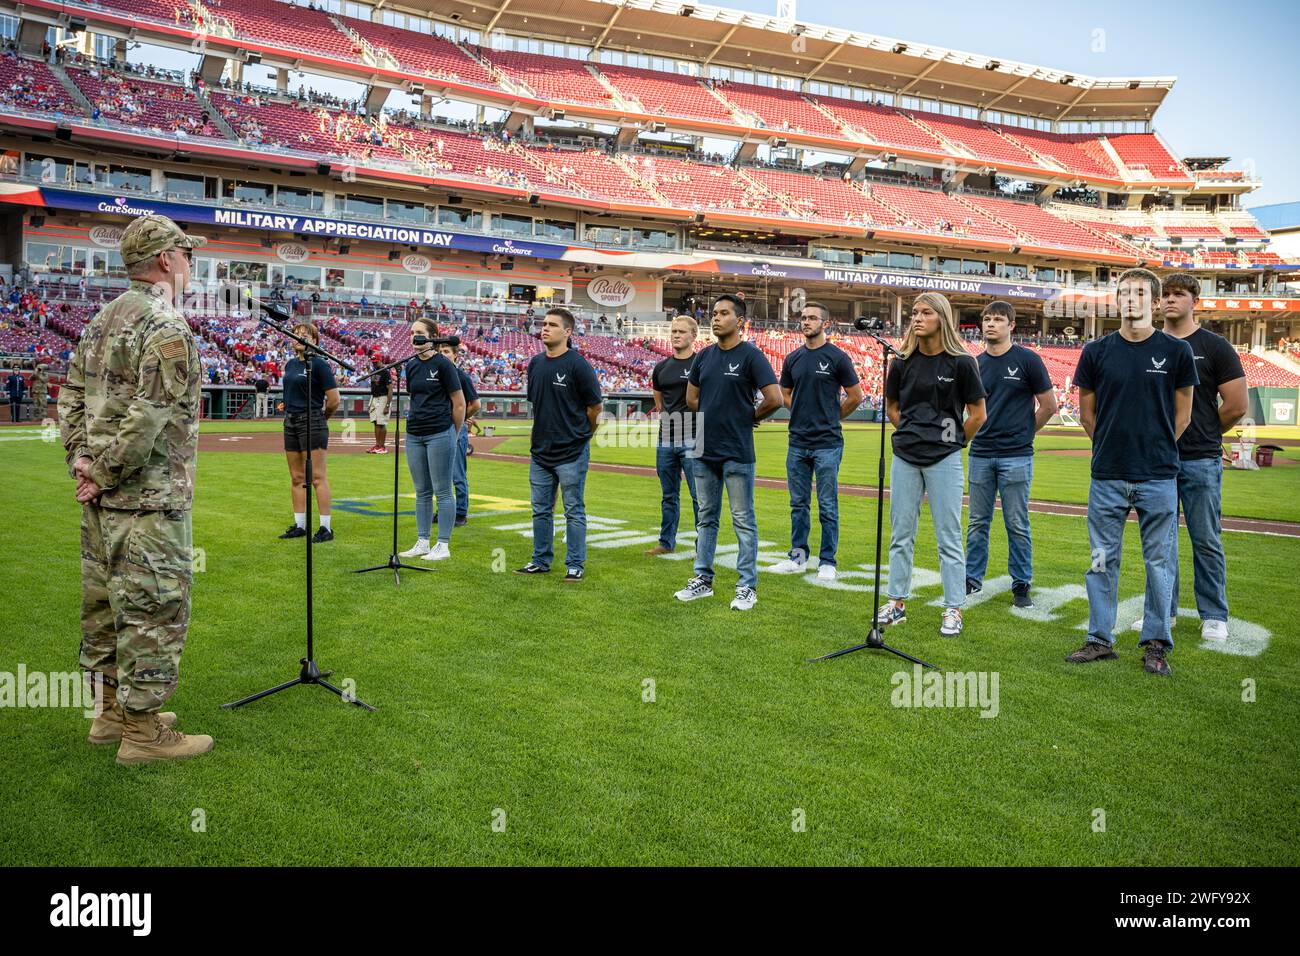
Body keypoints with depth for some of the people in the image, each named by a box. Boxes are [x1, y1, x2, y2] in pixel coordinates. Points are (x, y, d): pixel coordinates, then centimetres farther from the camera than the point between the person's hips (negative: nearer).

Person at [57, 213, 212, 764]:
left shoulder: (103, 320, 14)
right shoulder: (168, 329, -16)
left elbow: (72, 397, 14)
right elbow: (149, 420, -22)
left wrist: (81, 459, 6)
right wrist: (104, 476, -13)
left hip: (104, 503, 9)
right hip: (148, 501, -9)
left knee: (106, 605, 16)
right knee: (154, 612, -1)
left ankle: (111, 711, 29)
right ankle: (143, 732, 7)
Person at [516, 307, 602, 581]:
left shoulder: (578, 365, -11)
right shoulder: (535, 363, 8)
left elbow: (594, 407, -6)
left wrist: (579, 435, 6)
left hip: (571, 453, -6)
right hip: (540, 450, 7)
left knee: (574, 511, 3)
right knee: (540, 510, 14)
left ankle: (575, 564, 11)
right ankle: (540, 561, 25)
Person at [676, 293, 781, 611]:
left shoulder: (750, 355, -9)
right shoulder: (705, 355, 10)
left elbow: (774, 398, -15)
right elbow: (691, 398, 19)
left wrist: (749, 417, -1)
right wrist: (716, 416, 8)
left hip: (737, 453, -7)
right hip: (705, 450, 7)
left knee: (743, 520, 1)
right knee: (705, 518, 14)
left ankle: (747, 587, 9)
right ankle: (703, 579, 25)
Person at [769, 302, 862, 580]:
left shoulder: (837, 357, -5)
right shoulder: (793, 358, 9)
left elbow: (855, 396, 0)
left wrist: (831, 418, 6)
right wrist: (805, 414, 9)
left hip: (827, 443, -5)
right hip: (797, 442, 5)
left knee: (827, 506, 1)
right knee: (799, 504, 11)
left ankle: (827, 561, 9)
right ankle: (798, 556, 21)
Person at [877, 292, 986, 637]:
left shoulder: (961, 363, -6)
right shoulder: (903, 363, 5)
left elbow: (977, 415, 0)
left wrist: (951, 442, 5)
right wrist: (911, 434, 9)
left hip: (944, 459, -4)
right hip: (905, 457, 4)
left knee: (949, 537, 1)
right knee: (901, 534, 10)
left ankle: (954, 609, 10)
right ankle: (897, 603, 21)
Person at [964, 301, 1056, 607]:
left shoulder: (1028, 360, -4)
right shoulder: (976, 364, 8)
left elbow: (1049, 405, 0)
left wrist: (1024, 432, 7)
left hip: (1016, 455, -4)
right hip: (980, 454, 4)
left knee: (1017, 525, 2)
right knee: (977, 522, 10)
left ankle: (1021, 585, 12)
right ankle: (972, 579, 20)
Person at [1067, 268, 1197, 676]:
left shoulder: (1176, 351, 1)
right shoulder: (1097, 351, 3)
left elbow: (1182, 415, 8)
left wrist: (1156, 450, 7)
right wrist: (1117, 445, 8)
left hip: (1158, 477, -1)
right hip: (1107, 477, 1)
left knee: (1159, 561, 5)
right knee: (1102, 560, 7)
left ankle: (1156, 644, 17)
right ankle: (1100, 639, 19)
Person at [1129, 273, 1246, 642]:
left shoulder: (1214, 346, -1)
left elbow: (1236, 406, -2)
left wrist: (1202, 433, 7)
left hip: (1200, 460, -3)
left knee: (1206, 540, 2)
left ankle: (1214, 616, 13)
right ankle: (1163, 610, 19)